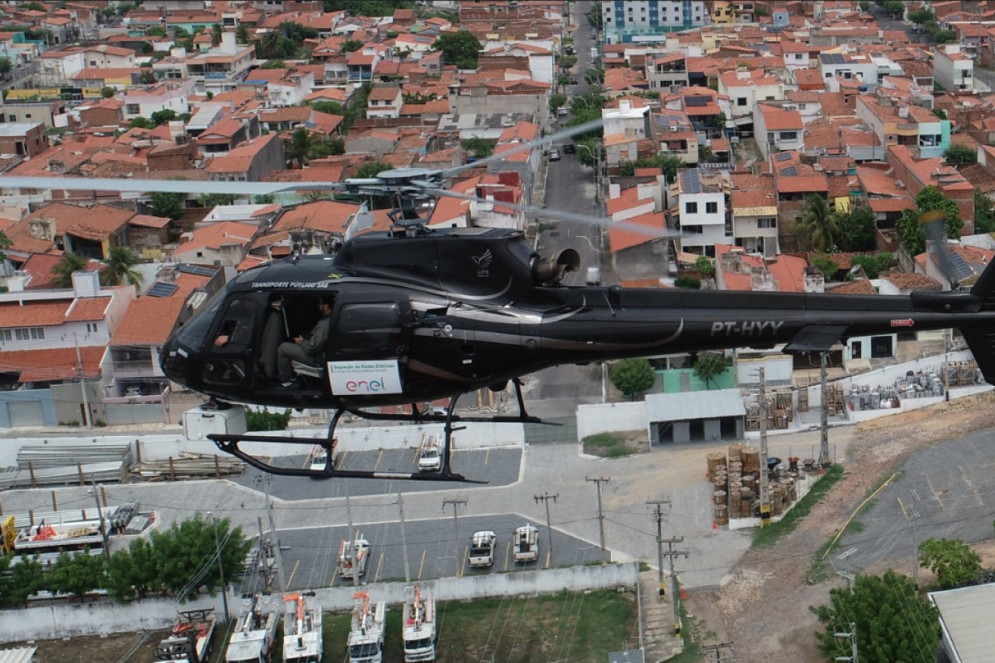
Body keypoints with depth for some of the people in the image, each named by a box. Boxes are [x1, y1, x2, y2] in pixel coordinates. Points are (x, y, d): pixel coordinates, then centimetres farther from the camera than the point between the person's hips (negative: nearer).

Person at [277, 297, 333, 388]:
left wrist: (301, 342, -10)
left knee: (283, 348, -2)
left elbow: (314, 346, -29)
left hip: (315, 359, -10)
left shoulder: (324, 323, -29)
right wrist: (304, 340, 5)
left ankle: (286, 379, 11)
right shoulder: (330, 320, 2)